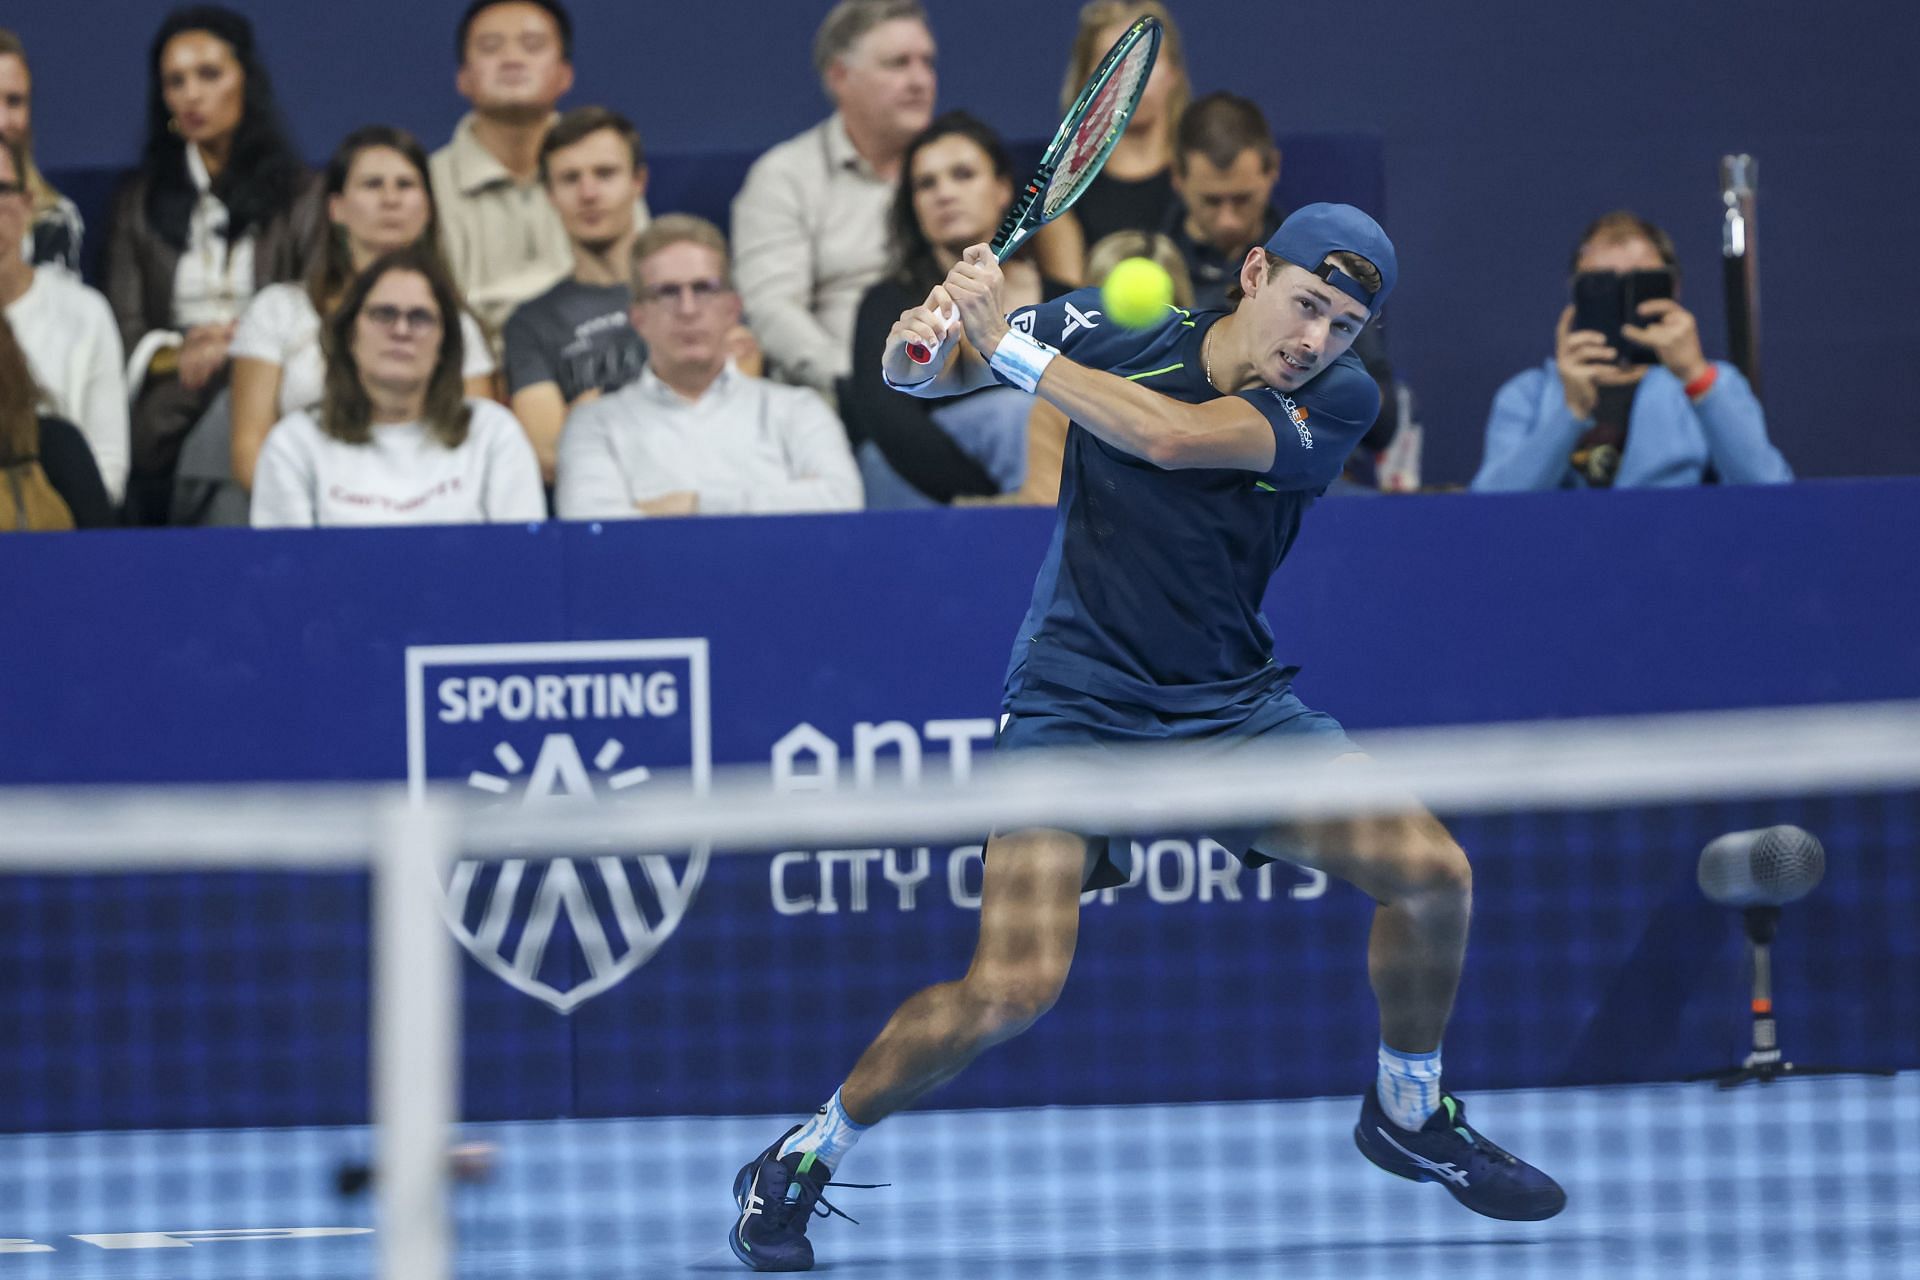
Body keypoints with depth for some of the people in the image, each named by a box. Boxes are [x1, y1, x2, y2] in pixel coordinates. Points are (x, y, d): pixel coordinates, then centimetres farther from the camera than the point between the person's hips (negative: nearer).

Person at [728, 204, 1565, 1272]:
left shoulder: (1340, 400, -11)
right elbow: (921, 373, 3)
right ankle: (801, 1161, 1)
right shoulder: (1113, 332, -8)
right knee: (1014, 990, -20)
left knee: (1433, 873, -12)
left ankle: (1411, 1116, 17)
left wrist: (1010, 346, -26)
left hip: (1234, 704, 2)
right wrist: (922, 337, -21)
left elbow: (1172, 437, -28)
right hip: (1074, 707, -2)